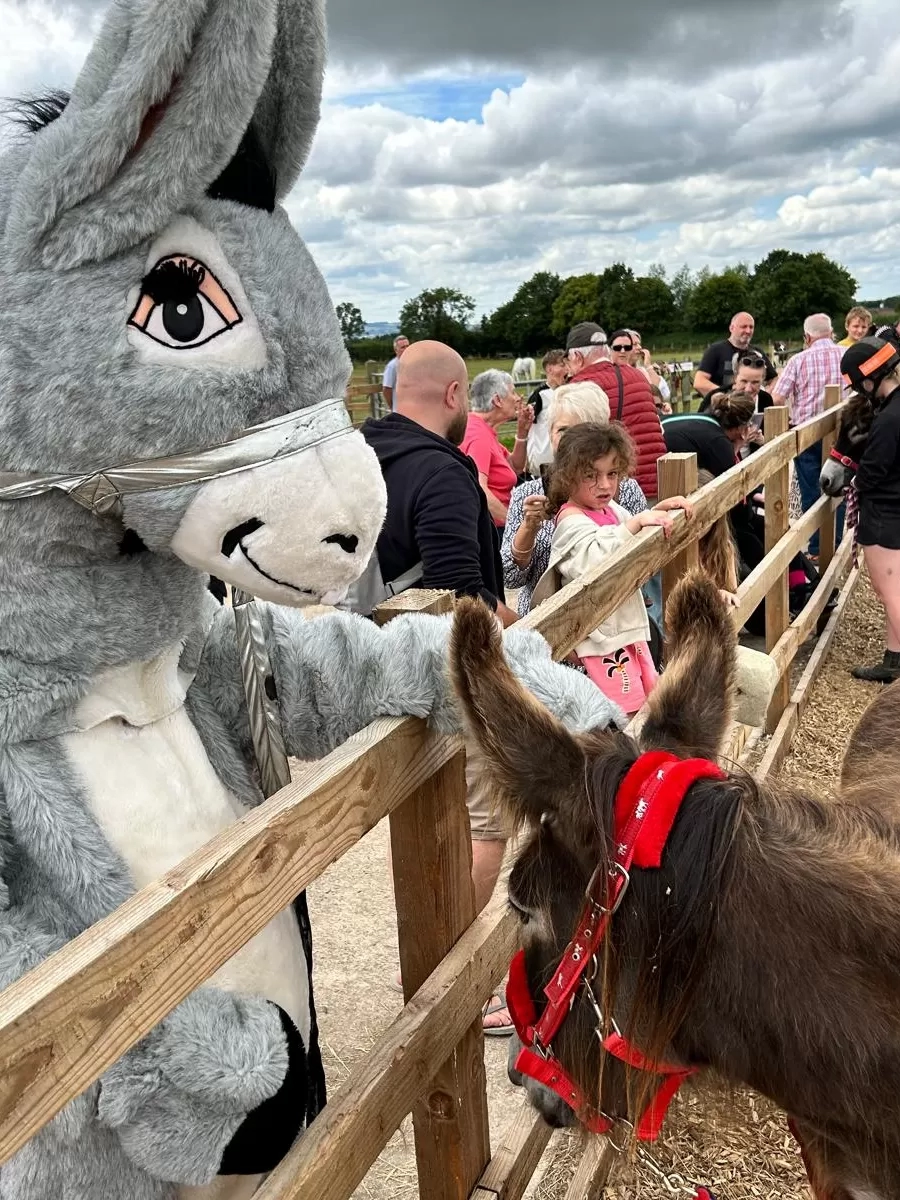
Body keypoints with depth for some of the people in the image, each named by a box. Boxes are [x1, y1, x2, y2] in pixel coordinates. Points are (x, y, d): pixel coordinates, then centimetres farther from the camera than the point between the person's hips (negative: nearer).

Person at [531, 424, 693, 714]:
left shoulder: (610, 508, 8)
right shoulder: (572, 520, -18)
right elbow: (599, 555, -38)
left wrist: (661, 508, 6)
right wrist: (637, 522, -37)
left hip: (629, 624, 9)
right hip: (602, 633, -9)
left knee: (650, 701, 19)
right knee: (627, 712, -7)